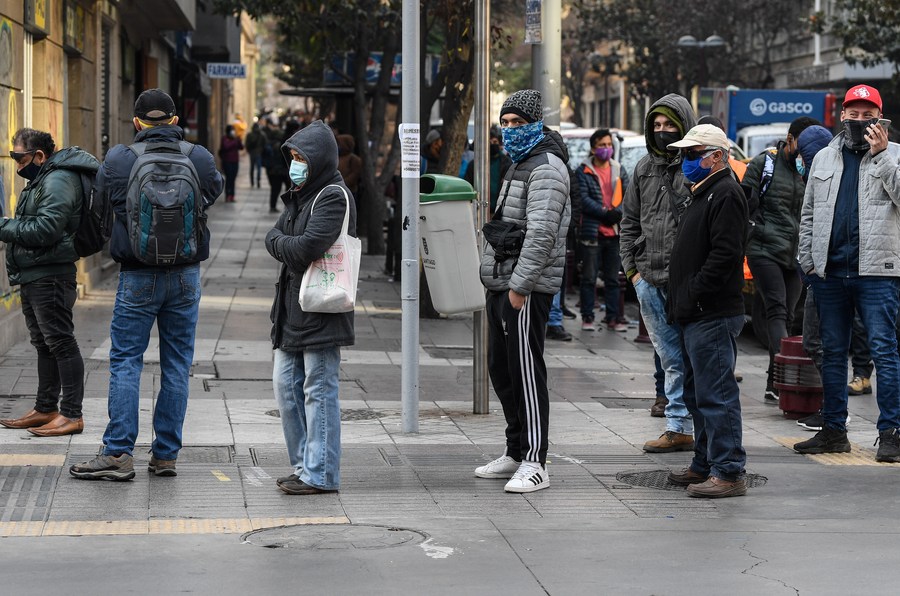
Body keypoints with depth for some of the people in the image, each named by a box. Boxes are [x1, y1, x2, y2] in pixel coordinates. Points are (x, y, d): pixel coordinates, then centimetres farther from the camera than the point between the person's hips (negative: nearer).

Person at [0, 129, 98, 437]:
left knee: (60, 342, -7)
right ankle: (45, 409, 24)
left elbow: (45, 229, -24)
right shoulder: (42, 179, 19)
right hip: (33, 275, 11)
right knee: (44, 344, 16)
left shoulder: (58, 181, -15)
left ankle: (71, 415, -4)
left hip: (50, 275, -11)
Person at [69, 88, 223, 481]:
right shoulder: (199, 158, -2)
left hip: (137, 276, -2)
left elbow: (101, 200, 8)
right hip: (186, 275, 2)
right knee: (177, 364, 8)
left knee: (125, 362, 3)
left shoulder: (118, 160, -6)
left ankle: (118, 454, -3)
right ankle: (166, 455, 11)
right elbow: (213, 192, 14)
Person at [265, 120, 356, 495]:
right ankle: (304, 466, 21)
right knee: (286, 386, 12)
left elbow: (306, 248, -22)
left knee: (319, 392, -4)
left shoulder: (334, 197, -13)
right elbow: (274, 238, 12)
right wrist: (286, 245, -9)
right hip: (292, 310, 9)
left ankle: (320, 474, 1)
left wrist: (280, 243, -4)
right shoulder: (299, 195, 17)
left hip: (320, 313, -9)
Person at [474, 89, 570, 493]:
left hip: (526, 287, -11)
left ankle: (534, 464, -8)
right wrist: (499, 280, 19)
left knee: (527, 372, -10)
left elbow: (541, 234, -22)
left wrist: (519, 285, -24)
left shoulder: (546, 167, -13)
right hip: (503, 284, 11)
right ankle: (515, 453, 25)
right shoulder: (520, 164, 21)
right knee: (501, 368, 15)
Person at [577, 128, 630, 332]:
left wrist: (618, 212, -11)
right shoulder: (584, 171, 0)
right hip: (592, 231, -4)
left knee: (613, 278, 9)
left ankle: (613, 317, 14)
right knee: (589, 277, 1)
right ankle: (587, 317, 7)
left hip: (614, 231, 4)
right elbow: (584, 199, -9)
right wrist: (604, 213, -17)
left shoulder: (619, 170, 12)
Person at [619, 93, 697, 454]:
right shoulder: (644, 169, 14)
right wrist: (632, 268, 11)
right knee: (671, 359, 10)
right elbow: (629, 221, 20)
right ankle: (679, 428, 15)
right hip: (649, 282, 6)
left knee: (694, 357, -1)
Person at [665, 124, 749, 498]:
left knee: (716, 394, -10)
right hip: (695, 316, 11)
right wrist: (678, 302, 18)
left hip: (713, 314, -11)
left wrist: (691, 296, -21)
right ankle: (705, 465, 26)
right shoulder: (703, 193, 21)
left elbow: (724, 255, -22)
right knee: (698, 394, 17)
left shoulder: (725, 194, -12)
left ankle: (729, 473, -9)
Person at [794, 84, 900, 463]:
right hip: (829, 271, 5)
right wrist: (807, 259, 10)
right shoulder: (824, 159, 15)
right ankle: (834, 430, 17)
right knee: (832, 352, 10)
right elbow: (808, 213, 18)